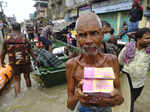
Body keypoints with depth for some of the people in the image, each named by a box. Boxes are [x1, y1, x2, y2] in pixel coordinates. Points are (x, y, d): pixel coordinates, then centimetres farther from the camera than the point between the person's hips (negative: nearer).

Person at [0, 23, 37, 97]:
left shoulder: (7, 39, -6)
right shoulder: (24, 38, -12)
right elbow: (31, 51, -9)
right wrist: (35, 60, 1)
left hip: (14, 63, 1)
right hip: (25, 62, 0)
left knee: (17, 80, 14)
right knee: (27, 77, 20)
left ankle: (17, 95, 12)